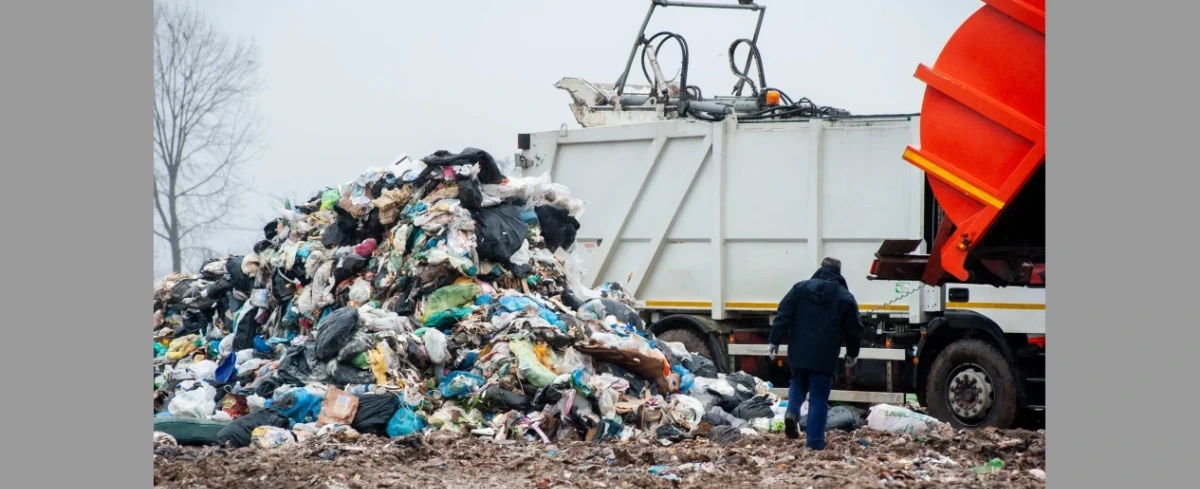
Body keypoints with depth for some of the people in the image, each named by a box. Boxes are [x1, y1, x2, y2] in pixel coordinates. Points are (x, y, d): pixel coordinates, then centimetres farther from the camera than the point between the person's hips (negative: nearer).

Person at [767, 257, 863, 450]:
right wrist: (852, 353, 19)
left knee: (798, 384, 26)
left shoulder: (800, 288, 3)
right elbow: (854, 329, 4)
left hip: (799, 353, 2)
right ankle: (815, 442, 1)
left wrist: (775, 341, 5)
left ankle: (792, 412, -2)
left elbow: (783, 316, -1)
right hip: (824, 358, -2)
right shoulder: (845, 297, 0)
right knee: (818, 398, 4)